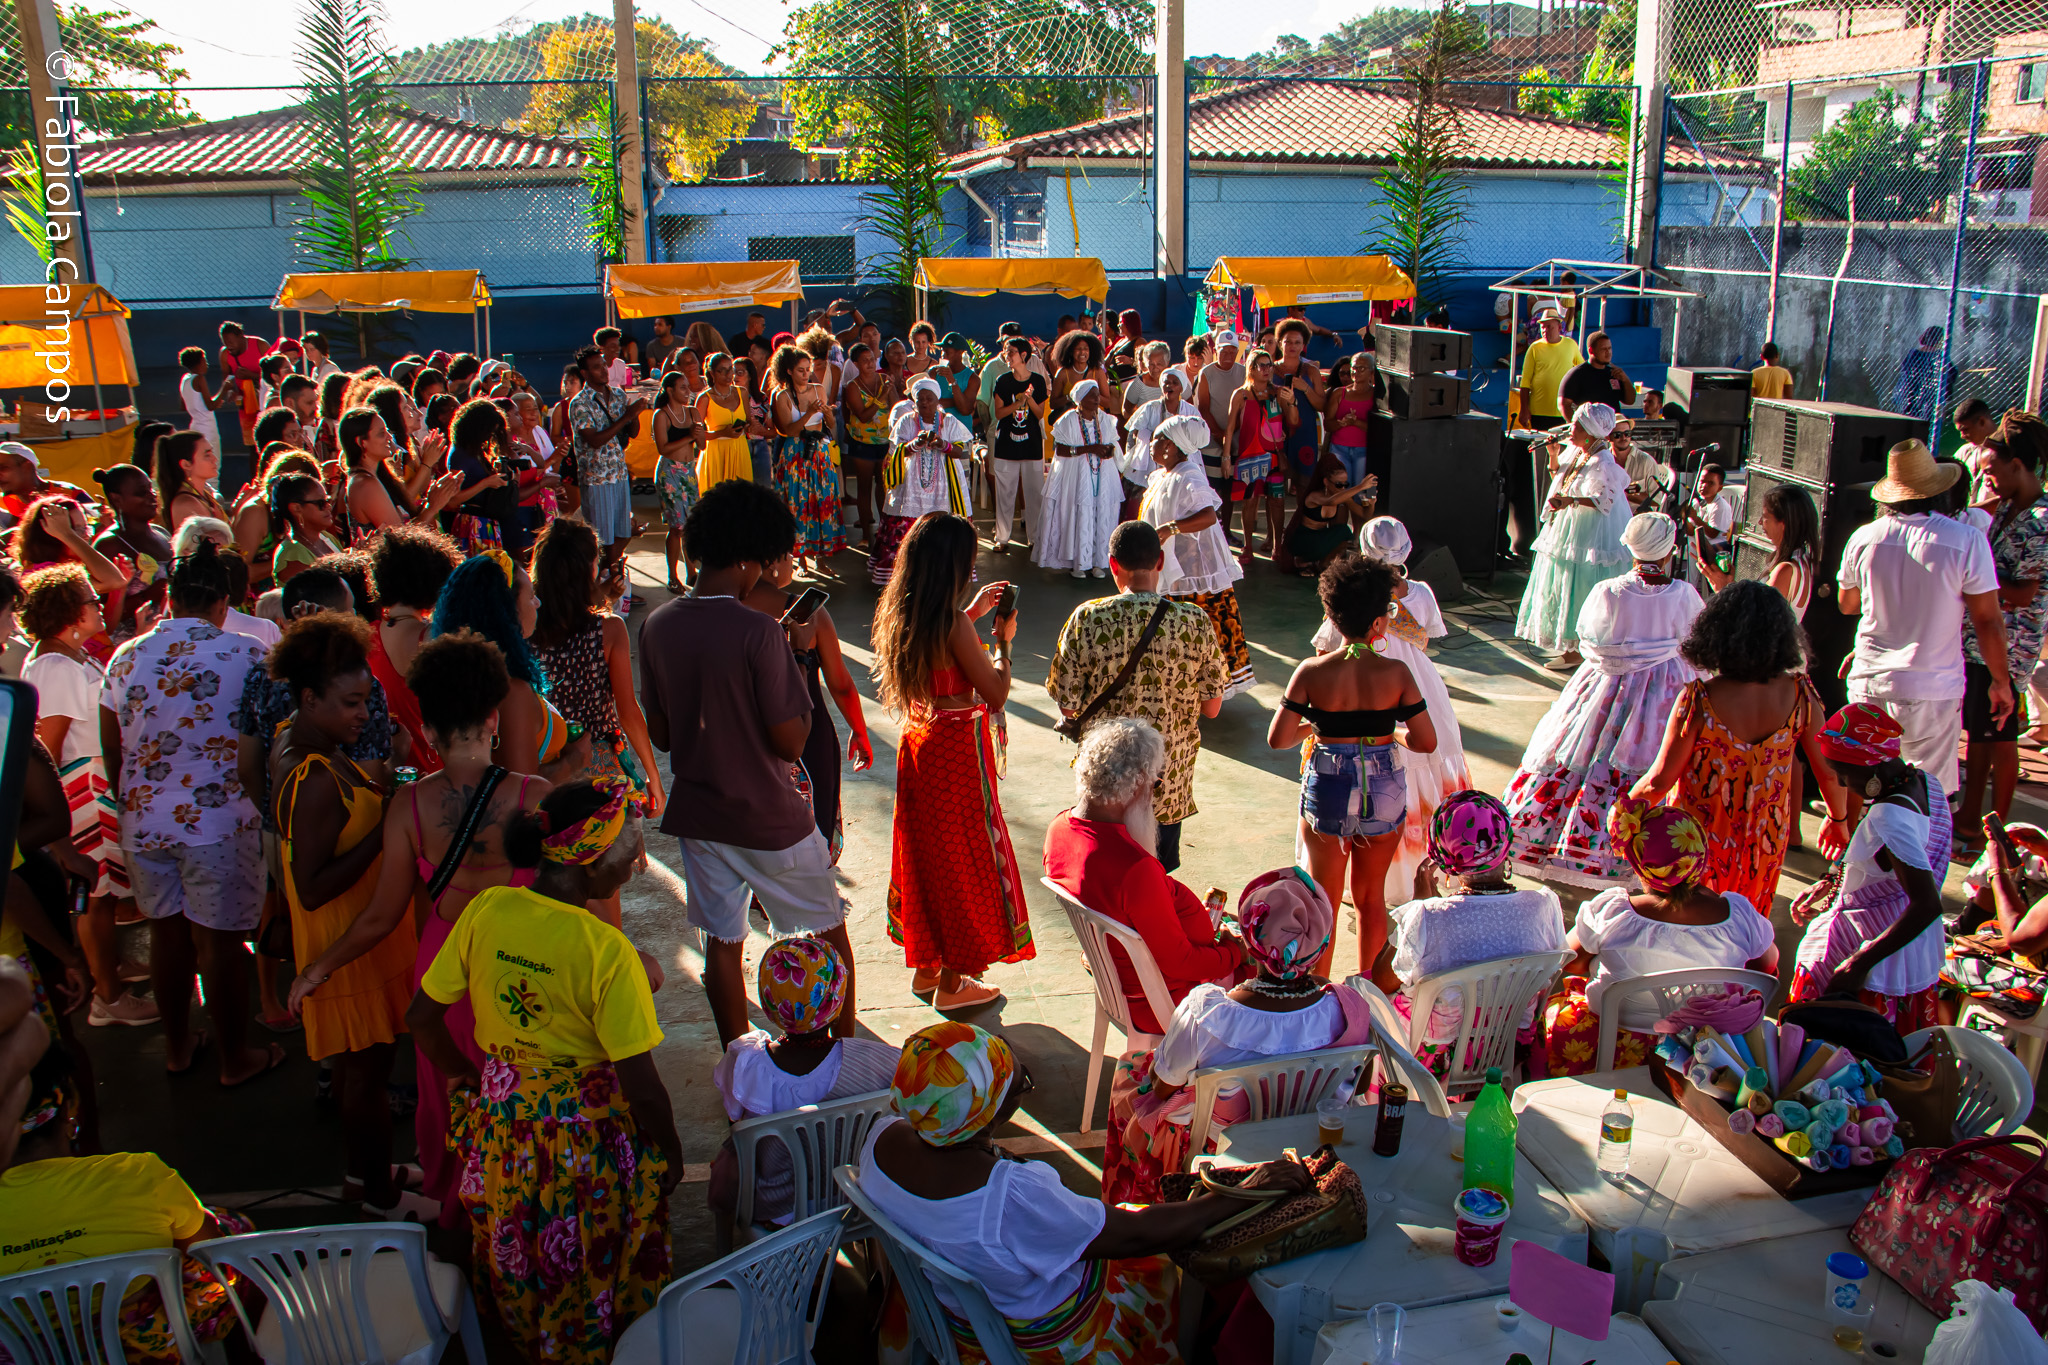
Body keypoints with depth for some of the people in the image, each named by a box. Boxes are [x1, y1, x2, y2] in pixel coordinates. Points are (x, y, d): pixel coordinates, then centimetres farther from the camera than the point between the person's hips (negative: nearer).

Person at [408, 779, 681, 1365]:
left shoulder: (485, 910, -14)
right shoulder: (607, 951, -28)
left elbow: (421, 1018, -3)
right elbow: (640, 1086, -24)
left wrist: (465, 1076, 14)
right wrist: (671, 1152, -7)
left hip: (500, 1118, 5)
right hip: (587, 1134, -5)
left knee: (514, 1257, 31)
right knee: (589, 1274, 23)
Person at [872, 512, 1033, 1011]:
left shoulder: (899, 614, 0)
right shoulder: (953, 624, -24)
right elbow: (996, 694, -19)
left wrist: (972, 613, 19)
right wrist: (1003, 641, -4)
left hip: (918, 741, 8)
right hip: (957, 750, -8)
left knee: (926, 853, 20)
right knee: (964, 860, 7)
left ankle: (927, 966, 34)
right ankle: (953, 983, 18)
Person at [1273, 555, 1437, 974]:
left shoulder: (1312, 672, -13)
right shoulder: (1396, 673, -13)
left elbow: (1277, 738, -13)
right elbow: (1426, 742, -11)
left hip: (1327, 788, 0)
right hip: (1384, 791, 1)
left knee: (1323, 897, 15)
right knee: (1371, 896, 20)